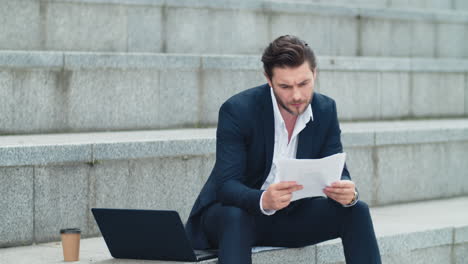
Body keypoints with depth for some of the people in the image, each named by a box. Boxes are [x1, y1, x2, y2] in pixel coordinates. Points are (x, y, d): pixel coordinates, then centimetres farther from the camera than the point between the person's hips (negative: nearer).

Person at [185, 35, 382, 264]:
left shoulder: (325, 110, -6)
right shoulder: (237, 110, -21)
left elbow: (337, 173, -6)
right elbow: (226, 185, -27)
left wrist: (348, 192, -32)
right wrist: (263, 200, -49)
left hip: (290, 215, 5)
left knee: (357, 211, -14)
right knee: (235, 219, -38)